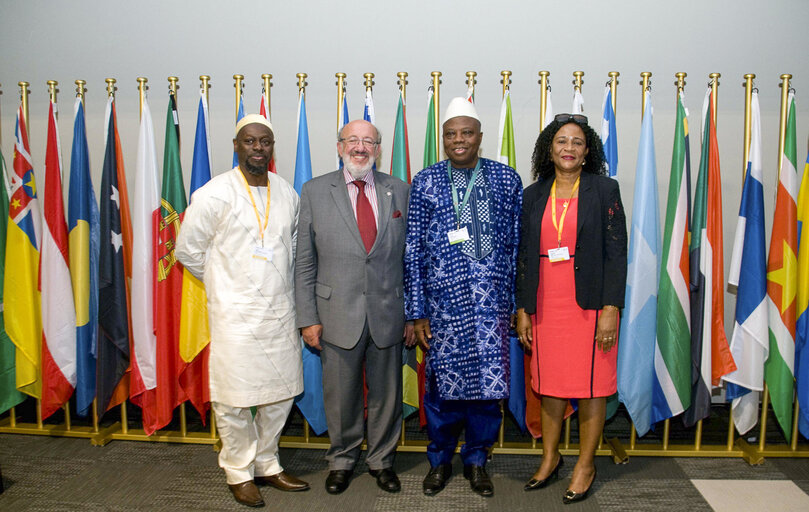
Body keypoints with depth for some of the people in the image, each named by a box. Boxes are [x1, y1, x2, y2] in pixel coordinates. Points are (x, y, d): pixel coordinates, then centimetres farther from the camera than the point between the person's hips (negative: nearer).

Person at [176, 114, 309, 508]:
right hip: (235, 314, -5)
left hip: (280, 312, 5)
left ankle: (267, 465, 31)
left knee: (280, 393, 13)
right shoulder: (214, 194, -8)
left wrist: (277, 282, 13)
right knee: (234, 399, 4)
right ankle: (240, 473, 24)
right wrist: (225, 283, 6)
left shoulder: (288, 194, 7)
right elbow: (188, 250, -1)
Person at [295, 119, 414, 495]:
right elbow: (304, 262, 1)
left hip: (388, 315, 1)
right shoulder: (314, 191, 1)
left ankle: (382, 460, 35)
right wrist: (307, 318, -3)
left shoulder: (399, 191, 5)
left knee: (386, 394, 13)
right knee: (340, 396, 12)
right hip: (338, 315, -1)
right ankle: (342, 460, 35)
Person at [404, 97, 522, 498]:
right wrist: (417, 311, -3)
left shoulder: (507, 179, 6)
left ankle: (476, 460, 29)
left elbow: (517, 244, 7)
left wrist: (517, 302, 4)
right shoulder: (425, 182, 3)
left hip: (492, 303, 1)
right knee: (442, 384, 7)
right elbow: (413, 250, 1)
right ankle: (440, 460, 30)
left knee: (488, 383, 7)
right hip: (443, 303, -1)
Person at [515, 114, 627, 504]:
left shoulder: (604, 190, -1)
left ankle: (586, 464, 24)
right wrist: (522, 309, 6)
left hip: (589, 305, -3)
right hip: (545, 306, 3)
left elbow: (616, 252, -5)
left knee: (591, 386, 5)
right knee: (549, 384, 12)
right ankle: (550, 457, 30)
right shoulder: (533, 195, 8)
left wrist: (611, 309, -12)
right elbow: (524, 255, 9)